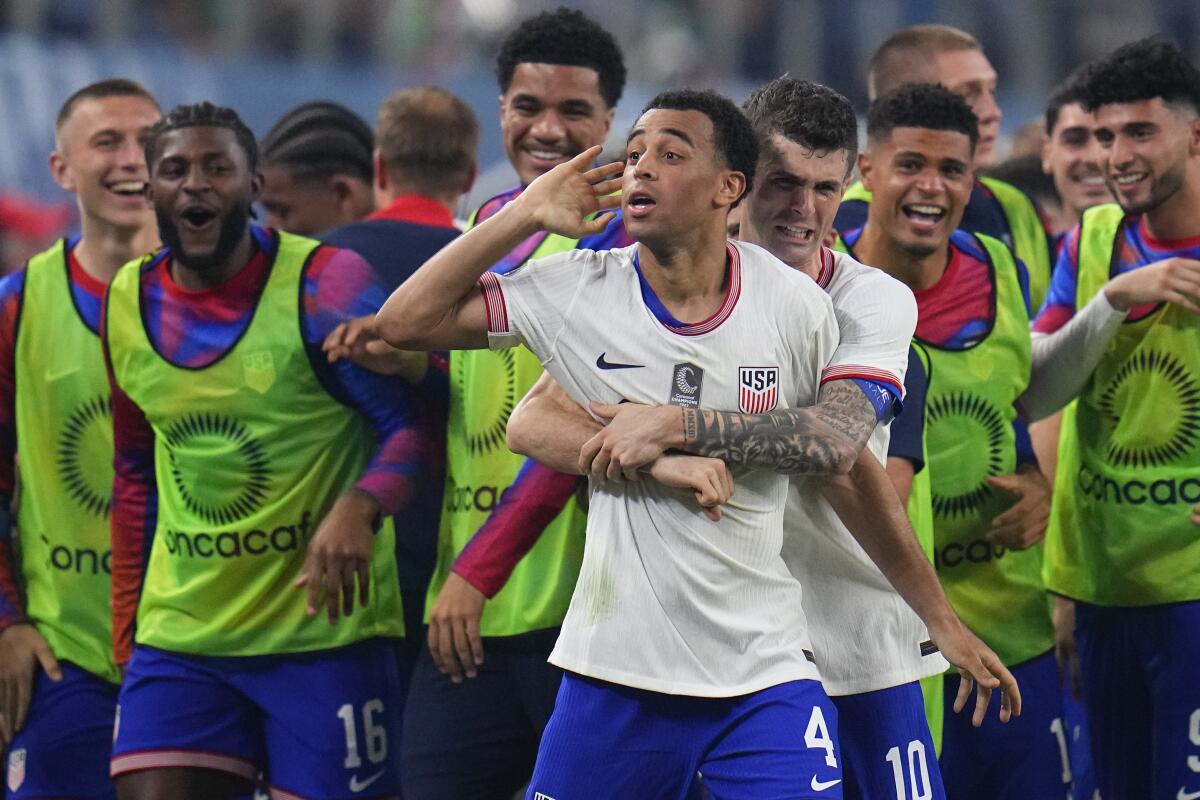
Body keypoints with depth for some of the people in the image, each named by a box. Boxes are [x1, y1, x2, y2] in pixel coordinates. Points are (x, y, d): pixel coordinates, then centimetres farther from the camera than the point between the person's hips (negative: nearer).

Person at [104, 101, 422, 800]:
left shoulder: (326, 285, -9)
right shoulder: (128, 303, 9)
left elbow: (410, 425, -8)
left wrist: (360, 507, -28)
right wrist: (128, 636, 17)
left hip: (325, 629, -5)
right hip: (180, 636, 5)